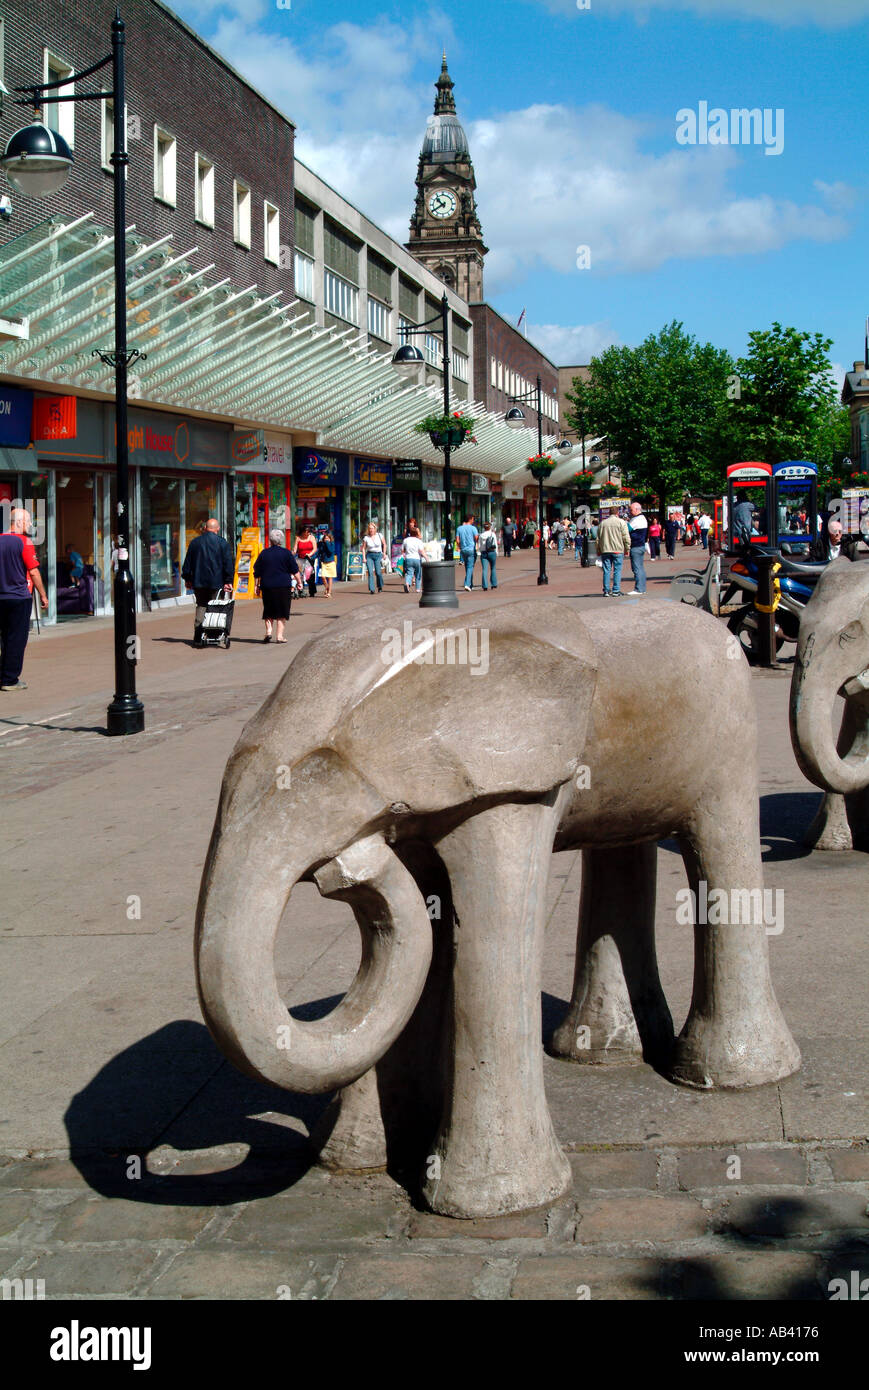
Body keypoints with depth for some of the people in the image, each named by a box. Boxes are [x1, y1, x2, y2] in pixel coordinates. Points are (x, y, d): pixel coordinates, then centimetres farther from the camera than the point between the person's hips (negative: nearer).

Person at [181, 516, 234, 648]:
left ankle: (198, 638, 0)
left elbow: (187, 562, 12)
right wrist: (228, 581, -2)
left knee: (201, 606, 10)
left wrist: (187, 578, 20)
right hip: (216, 583, -3)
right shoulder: (223, 543, -3)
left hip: (198, 582, 3)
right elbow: (229, 563, -5)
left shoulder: (195, 542, 7)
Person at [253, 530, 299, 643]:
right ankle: (279, 635, 1)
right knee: (281, 612, 5)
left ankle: (268, 630, -3)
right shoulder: (286, 553, -1)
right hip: (284, 586, -1)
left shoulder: (263, 553, 3)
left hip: (267, 586, 1)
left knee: (268, 611, 14)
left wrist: (257, 585, 13)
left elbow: (257, 573, 5)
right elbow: (294, 570, 1)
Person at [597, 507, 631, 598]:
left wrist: (598, 551, 19)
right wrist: (627, 549, 3)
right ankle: (616, 591, -3)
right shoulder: (621, 522, -1)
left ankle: (606, 591, 4)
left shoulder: (602, 523, 10)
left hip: (605, 550, 3)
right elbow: (626, 537, -5)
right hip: (618, 550, -3)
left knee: (606, 571, 6)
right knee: (617, 571, 0)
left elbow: (598, 538, 13)